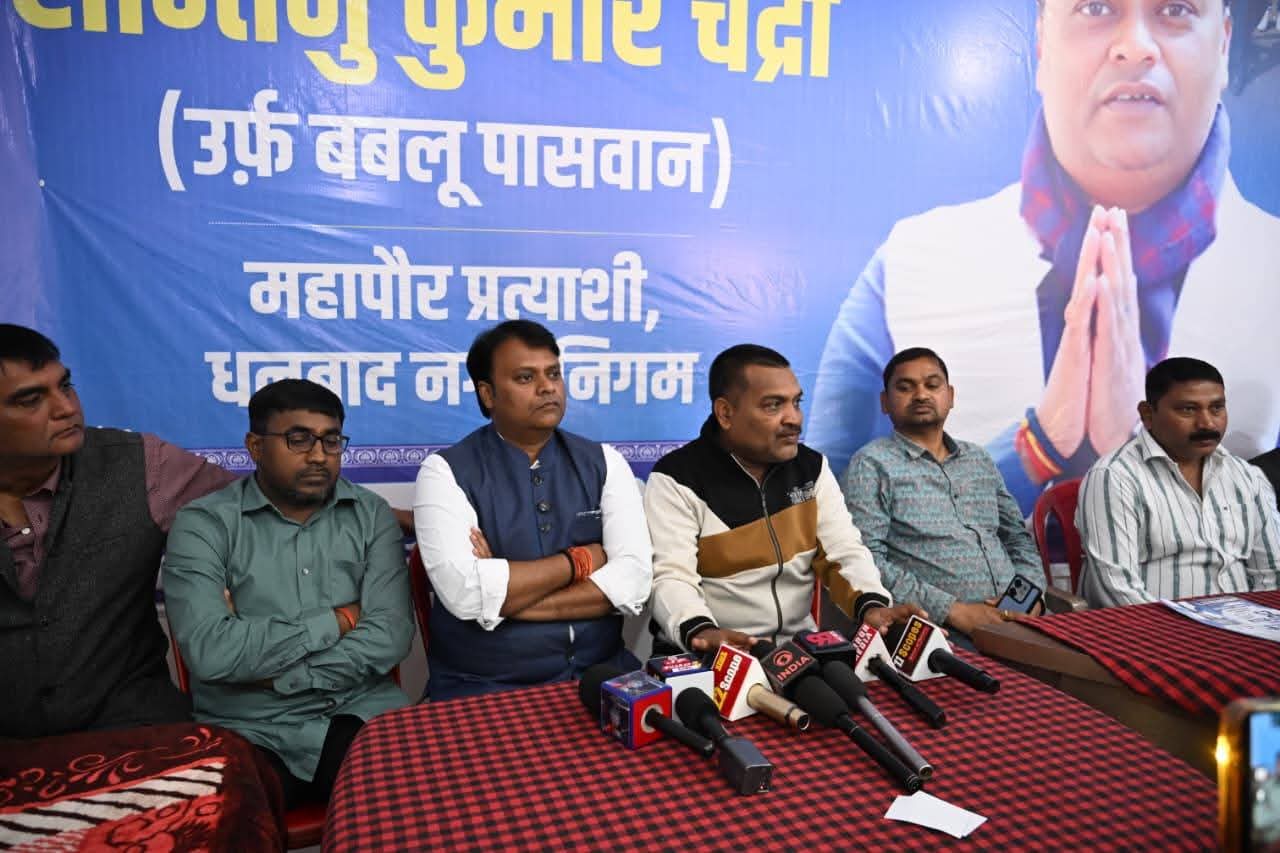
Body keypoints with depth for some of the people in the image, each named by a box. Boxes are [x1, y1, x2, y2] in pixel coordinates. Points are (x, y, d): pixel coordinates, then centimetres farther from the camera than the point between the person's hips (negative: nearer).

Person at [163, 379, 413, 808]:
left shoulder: (371, 514, 6)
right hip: (247, 732, -2)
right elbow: (209, 652, -15)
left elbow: (390, 634, -6)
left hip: (361, 714, 2)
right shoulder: (203, 524, -1)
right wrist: (336, 621, -9)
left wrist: (273, 676, -11)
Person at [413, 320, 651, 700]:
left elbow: (633, 580, -5)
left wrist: (505, 594, -12)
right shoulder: (446, 471, -3)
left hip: (599, 675, 3)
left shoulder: (604, 462, 6)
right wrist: (578, 561, -6)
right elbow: (465, 594, -15)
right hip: (482, 689, -3)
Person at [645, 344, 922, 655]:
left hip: (798, 645, 5)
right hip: (708, 654, -5)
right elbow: (671, 577, -18)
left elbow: (845, 551, 3)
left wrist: (872, 605, -18)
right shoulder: (676, 479, -10)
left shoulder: (812, 468, 7)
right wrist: (701, 632, -38)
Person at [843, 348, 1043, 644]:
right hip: (937, 628, -6)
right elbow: (866, 560, -11)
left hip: (1013, 618, 6)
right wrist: (952, 609, -15)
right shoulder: (872, 465, -1)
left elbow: (1018, 537, 23)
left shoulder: (980, 460, 18)